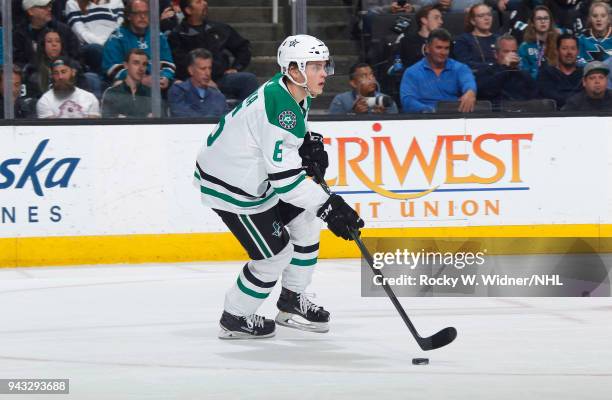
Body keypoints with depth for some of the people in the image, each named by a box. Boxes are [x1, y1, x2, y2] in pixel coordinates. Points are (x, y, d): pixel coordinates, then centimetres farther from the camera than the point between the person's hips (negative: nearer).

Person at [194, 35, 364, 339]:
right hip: (228, 187, -10)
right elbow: (285, 177, -32)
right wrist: (328, 207, -29)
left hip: (255, 175, 10)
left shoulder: (295, 93, -2)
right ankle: (234, 320, 15)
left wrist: (310, 146, 0)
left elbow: (292, 133, 21)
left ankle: (292, 302, 28)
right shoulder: (279, 108, -32)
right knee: (276, 253, -5)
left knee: (306, 220, 14)